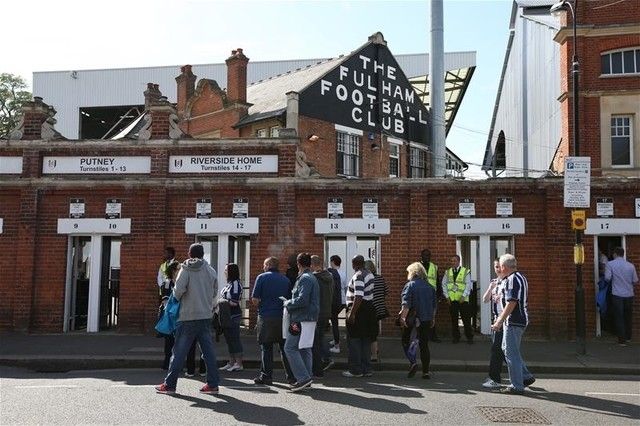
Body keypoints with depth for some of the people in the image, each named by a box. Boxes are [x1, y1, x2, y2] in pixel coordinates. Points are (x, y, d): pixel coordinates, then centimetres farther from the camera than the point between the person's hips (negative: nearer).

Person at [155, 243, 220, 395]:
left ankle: (169, 384, 8)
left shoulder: (186, 269, -6)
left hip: (188, 316, -4)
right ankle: (213, 384, 8)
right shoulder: (211, 271, 7)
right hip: (206, 316, 4)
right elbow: (214, 293, 9)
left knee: (179, 351, 3)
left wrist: (176, 299, 3)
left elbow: (179, 289, -16)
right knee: (208, 350, 7)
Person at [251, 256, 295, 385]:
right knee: (285, 347, 9)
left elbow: (254, 299, -6)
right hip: (283, 317, 3)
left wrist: (261, 307, 11)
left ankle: (266, 376, 10)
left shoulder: (262, 277, -3)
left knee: (266, 347, 6)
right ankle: (291, 376, 8)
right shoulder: (285, 279, 9)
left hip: (266, 317, -3)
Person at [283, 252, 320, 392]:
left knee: (290, 348, -8)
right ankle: (306, 378, 17)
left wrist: (287, 303, -8)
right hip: (310, 319, 10)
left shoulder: (304, 278, -14)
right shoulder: (312, 278, 17)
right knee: (305, 348, 13)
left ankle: (303, 377, -11)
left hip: (301, 320, -10)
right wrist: (290, 302, 19)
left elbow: (302, 300, -23)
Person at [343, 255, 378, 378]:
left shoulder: (358, 276, -17)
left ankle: (356, 370, 3)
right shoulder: (370, 274, 12)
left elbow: (359, 297, -26)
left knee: (354, 341, 0)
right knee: (366, 341, 13)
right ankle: (366, 369, 19)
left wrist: (351, 313, -25)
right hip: (369, 310, 9)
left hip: (359, 311, -9)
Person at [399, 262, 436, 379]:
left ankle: (412, 363, -5)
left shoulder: (410, 285, -7)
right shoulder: (429, 286, 9)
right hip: (426, 319, 5)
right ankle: (426, 371, 7)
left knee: (405, 340, 12)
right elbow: (435, 304, 14)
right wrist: (433, 319, 22)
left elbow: (406, 304, -17)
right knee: (424, 344, 9)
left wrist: (403, 316, -21)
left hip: (412, 318, -4)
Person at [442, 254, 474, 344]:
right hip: (452, 300, 3)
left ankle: (469, 337, 9)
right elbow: (444, 284, 11)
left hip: (463, 300, -3)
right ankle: (456, 337, 16)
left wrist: (463, 296, -11)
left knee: (466, 319, -1)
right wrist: (447, 296, 2)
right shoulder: (448, 272, 10)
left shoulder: (466, 271, 0)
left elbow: (468, 285, -3)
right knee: (454, 319, 7)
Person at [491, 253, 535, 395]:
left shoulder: (512, 280, -17)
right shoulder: (520, 277, 17)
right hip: (520, 320, 10)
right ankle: (526, 376, 24)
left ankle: (517, 386, 3)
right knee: (507, 349, 20)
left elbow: (511, 303, -24)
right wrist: (500, 318, 26)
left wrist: (499, 322, -21)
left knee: (511, 353, -3)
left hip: (514, 321, -10)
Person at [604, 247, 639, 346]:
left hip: (617, 295, -3)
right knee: (628, 317, 18)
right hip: (629, 295, 3)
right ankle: (628, 337, 30)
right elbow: (635, 282, 5)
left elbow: (607, 278, -13)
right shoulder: (631, 265, 2)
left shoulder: (610, 264, -6)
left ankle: (622, 340, 2)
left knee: (619, 317, 3)